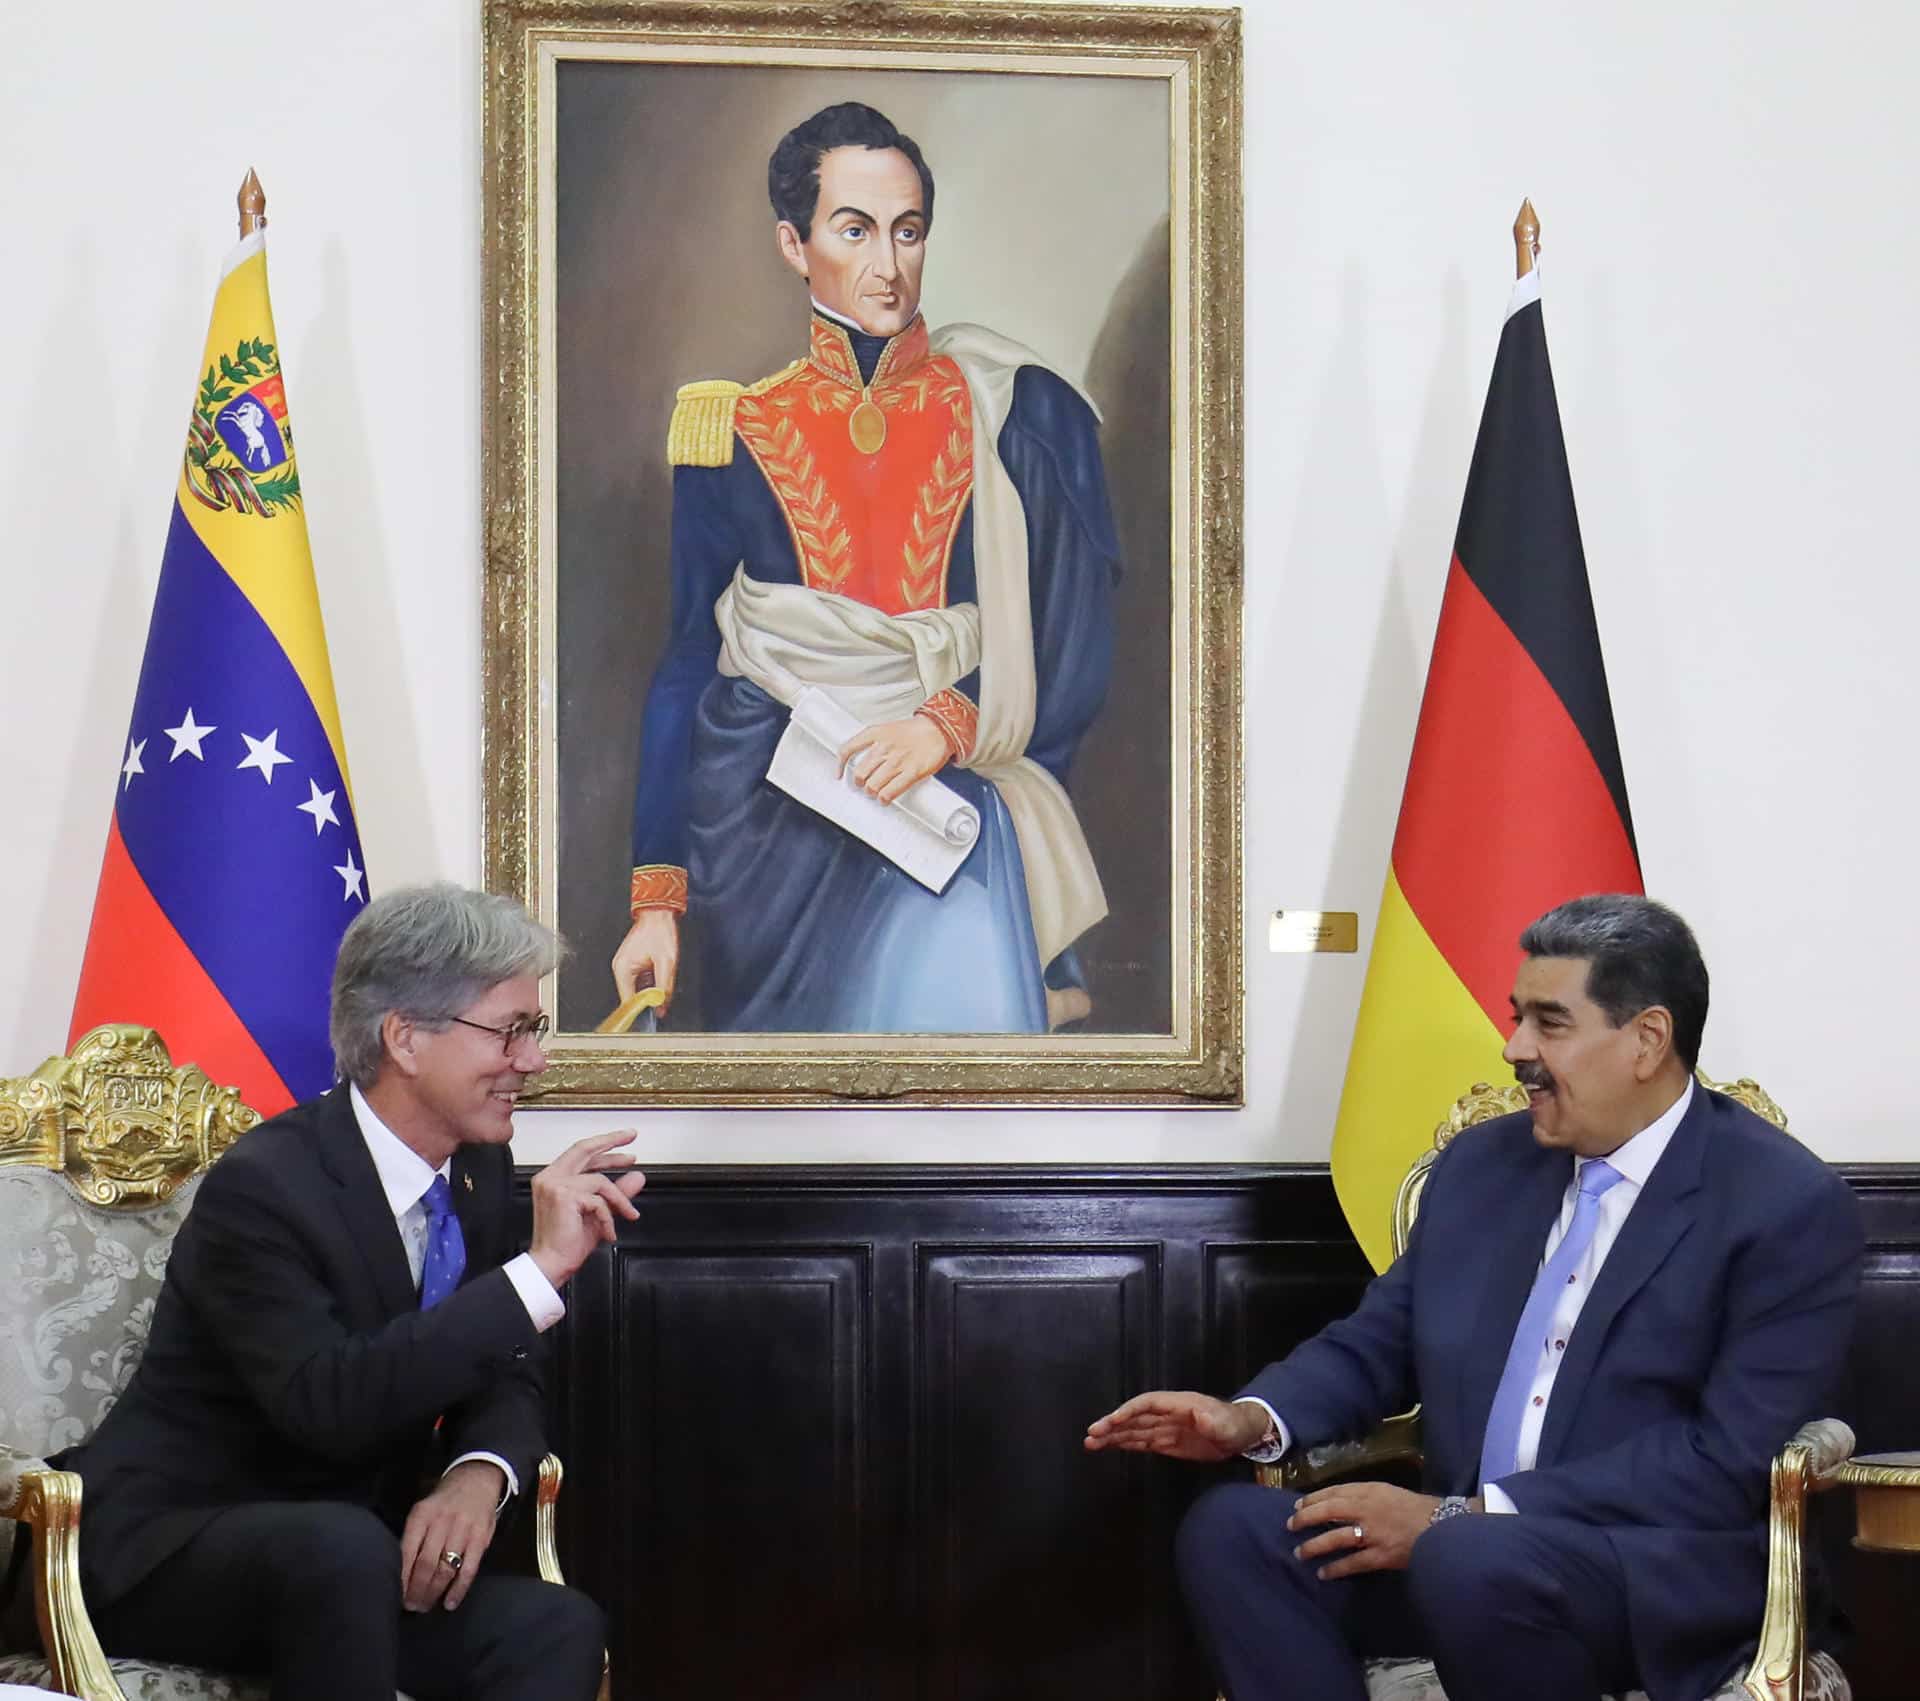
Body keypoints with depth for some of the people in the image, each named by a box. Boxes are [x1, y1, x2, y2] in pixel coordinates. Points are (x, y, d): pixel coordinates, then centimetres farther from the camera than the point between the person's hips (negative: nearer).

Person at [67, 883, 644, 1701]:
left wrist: (478, 1476, -18)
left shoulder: (481, 1170, 3)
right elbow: (329, 1404, -32)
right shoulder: (261, 1187, -20)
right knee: (341, 1548, -38)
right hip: (168, 1548, -6)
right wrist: (541, 1268, -33)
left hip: (346, 1560, 6)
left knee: (558, 1627, -22)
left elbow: (505, 1380, 7)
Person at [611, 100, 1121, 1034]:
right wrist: (656, 896, 6)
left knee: (962, 985, -25)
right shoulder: (734, 431, 9)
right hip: (767, 809, 1)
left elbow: (1076, 653, 3)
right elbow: (688, 665, 11)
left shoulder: (1018, 415, 5)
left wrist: (951, 723, -15)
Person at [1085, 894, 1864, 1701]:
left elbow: (1728, 1463, -16)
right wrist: (1252, 1419, -5)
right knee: (1230, 1529, -18)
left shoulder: (1790, 1207, -8)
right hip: (1459, 1540, 6)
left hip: (1673, 1571, -6)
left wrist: (1461, 1517, -21)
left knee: (1469, 1561, -36)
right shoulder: (1480, 1165, 13)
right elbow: (1375, 1344, 19)